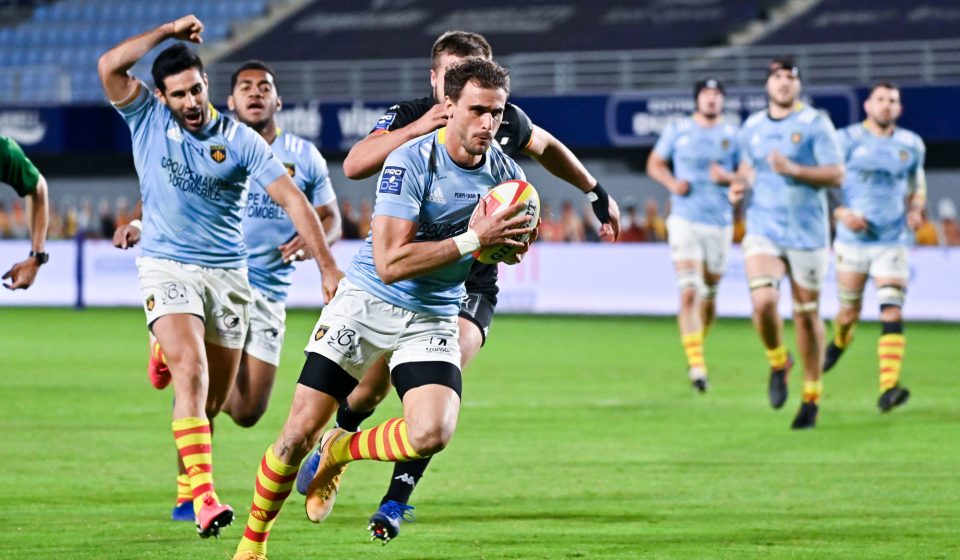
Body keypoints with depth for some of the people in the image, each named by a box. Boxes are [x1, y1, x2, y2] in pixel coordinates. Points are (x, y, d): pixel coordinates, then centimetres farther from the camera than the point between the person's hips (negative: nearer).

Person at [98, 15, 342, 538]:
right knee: (192, 373, -23)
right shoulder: (148, 120, -3)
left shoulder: (240, 140, -4)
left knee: (214, 400, 6)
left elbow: (292, 199, -6)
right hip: (167, 268, -2)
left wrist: (328, 267, -13)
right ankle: (204, 495, -31)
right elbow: (109, 65, -18)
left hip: (228, 273, 2)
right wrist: (168, 31, -11)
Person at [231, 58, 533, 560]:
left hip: (433, 319, 4)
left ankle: (340, 452, 10)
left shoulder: (506, 175, -3)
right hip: (366, 304, -4)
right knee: (300, 431, -8)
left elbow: (504, 248, 15)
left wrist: (504, 243, -10)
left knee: (431, 434, -21)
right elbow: (390, 262, -26)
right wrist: (471, 240, -30)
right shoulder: (411, 162, -20)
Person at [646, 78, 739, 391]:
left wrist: (728, 178, -13)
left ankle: (698, 343, 36)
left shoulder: (733, 135, 6)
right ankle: (696, 365, -20)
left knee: (709, 296, 10)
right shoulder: (677, 130, 6)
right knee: (689, 293, -15)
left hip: (719, 224, 2)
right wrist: (672, 183, -5)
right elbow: (655, 164, 15)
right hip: (685, 221, -2)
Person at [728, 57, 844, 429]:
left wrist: (793, 169, -22)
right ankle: (778, 363, 9)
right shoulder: (752, 127, 10)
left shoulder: (815, 124, -4)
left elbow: (836, 175, -9)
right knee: (763, 301, -20)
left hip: (807, 233, -2)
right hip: (763, 230, 2)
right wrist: (739, 184, 5)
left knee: (806, 314, 4)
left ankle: (812, 396, 18)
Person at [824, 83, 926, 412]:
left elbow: (917, 185, 22)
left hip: (893, 243, 1)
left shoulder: (912, 145, 7)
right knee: (849, 313, 10)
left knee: (892, 314, -15)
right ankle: (838, 344, 47)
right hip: (853, 240, -1)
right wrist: (841, 213, -17)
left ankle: (889, 388, -24)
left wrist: (916, 211, 1)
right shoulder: (847, 140, -2)